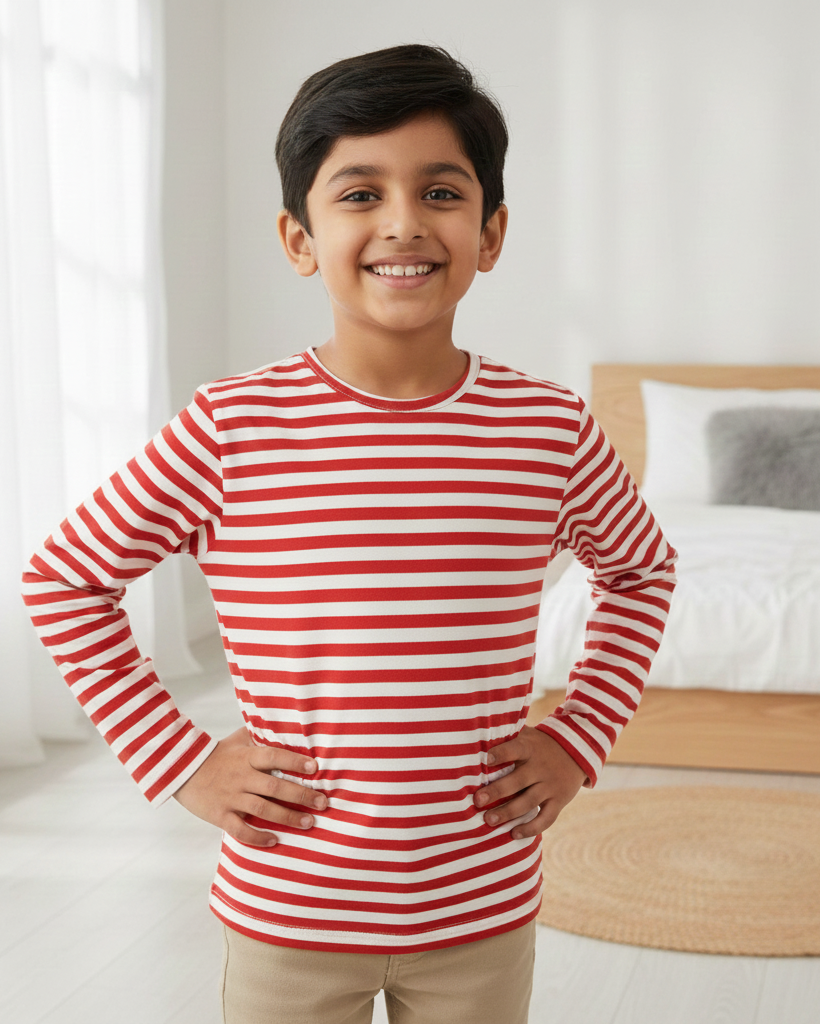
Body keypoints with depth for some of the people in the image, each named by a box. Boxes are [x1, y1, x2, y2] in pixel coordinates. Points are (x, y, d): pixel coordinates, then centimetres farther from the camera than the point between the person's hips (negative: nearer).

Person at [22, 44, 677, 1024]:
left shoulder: (552, 430, -6)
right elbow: (63, 578, -1)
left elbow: (639, 572, 13)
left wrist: (580, 737, 2)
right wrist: (179, 759, -5)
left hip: (483, 916, 2)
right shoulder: (230, 429, -12)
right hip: (286, 915, -1)